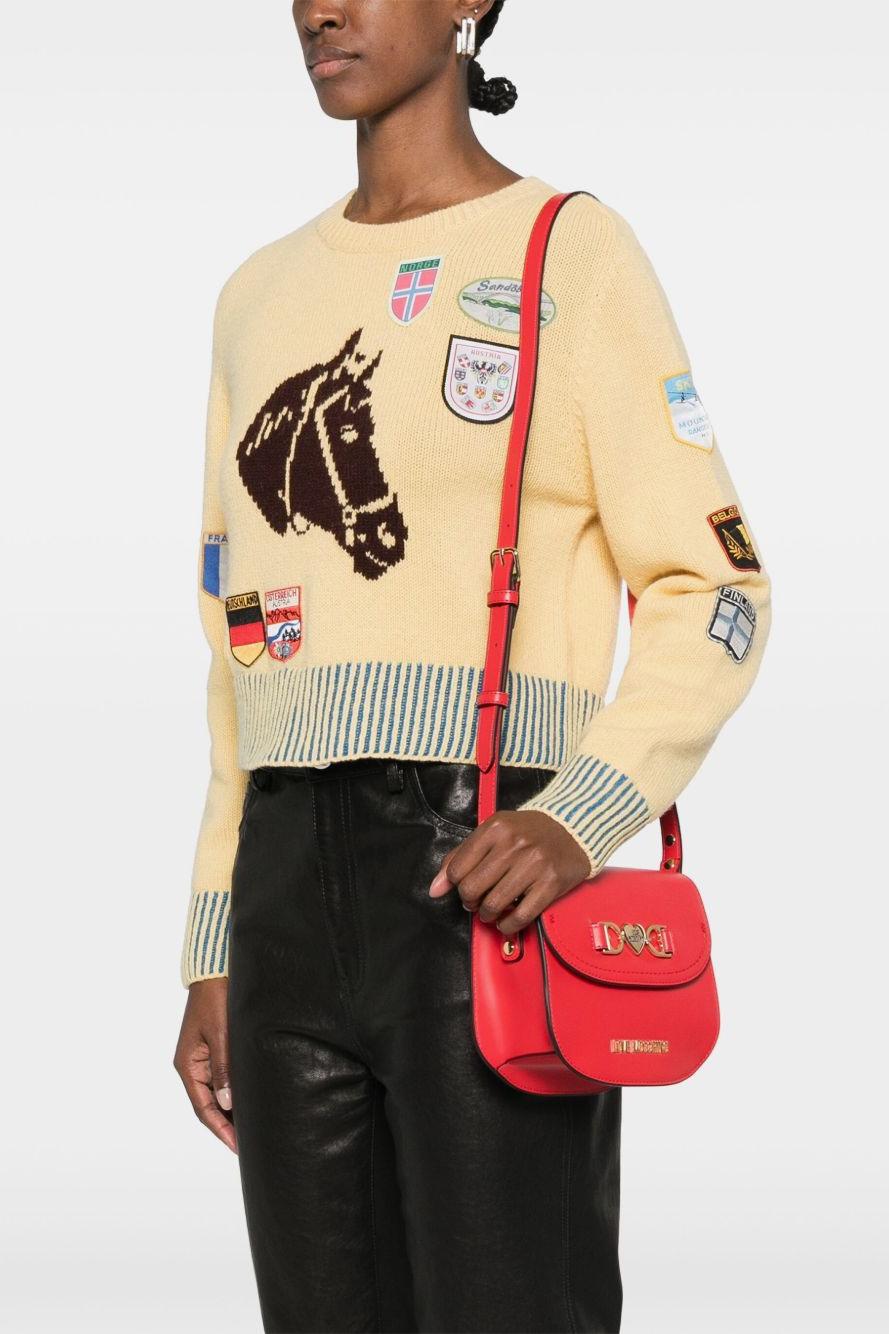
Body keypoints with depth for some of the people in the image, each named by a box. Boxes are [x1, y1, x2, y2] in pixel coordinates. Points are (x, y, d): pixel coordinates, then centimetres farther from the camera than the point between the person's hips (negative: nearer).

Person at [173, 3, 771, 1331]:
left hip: (490, 886, -6)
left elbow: (714, 598, -5)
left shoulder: (576, 255, 0)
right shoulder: (263, 298, 19)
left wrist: (582, 821, -23)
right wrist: (214, 957, 16)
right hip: (293, 889, 6)